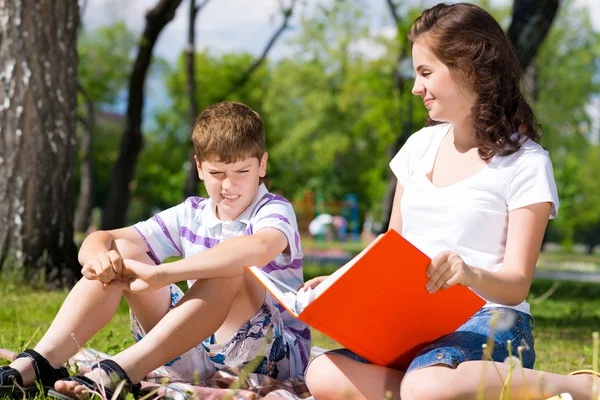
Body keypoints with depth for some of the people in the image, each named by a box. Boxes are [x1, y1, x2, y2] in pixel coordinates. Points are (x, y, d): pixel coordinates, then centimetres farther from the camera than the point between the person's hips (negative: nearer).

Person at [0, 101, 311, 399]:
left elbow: (259, 249, -35)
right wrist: (99, 257, -25)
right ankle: (40, 363, -24)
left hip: (276, 355, -5)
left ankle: (119, 373, -43)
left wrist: (161, 274, -40)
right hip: (196, 354, 5)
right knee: (121, 253, -6)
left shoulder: (274, 211, -8)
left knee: (233, 268, -33)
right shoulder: (190, 216, 8)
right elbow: (100, 240, 3)